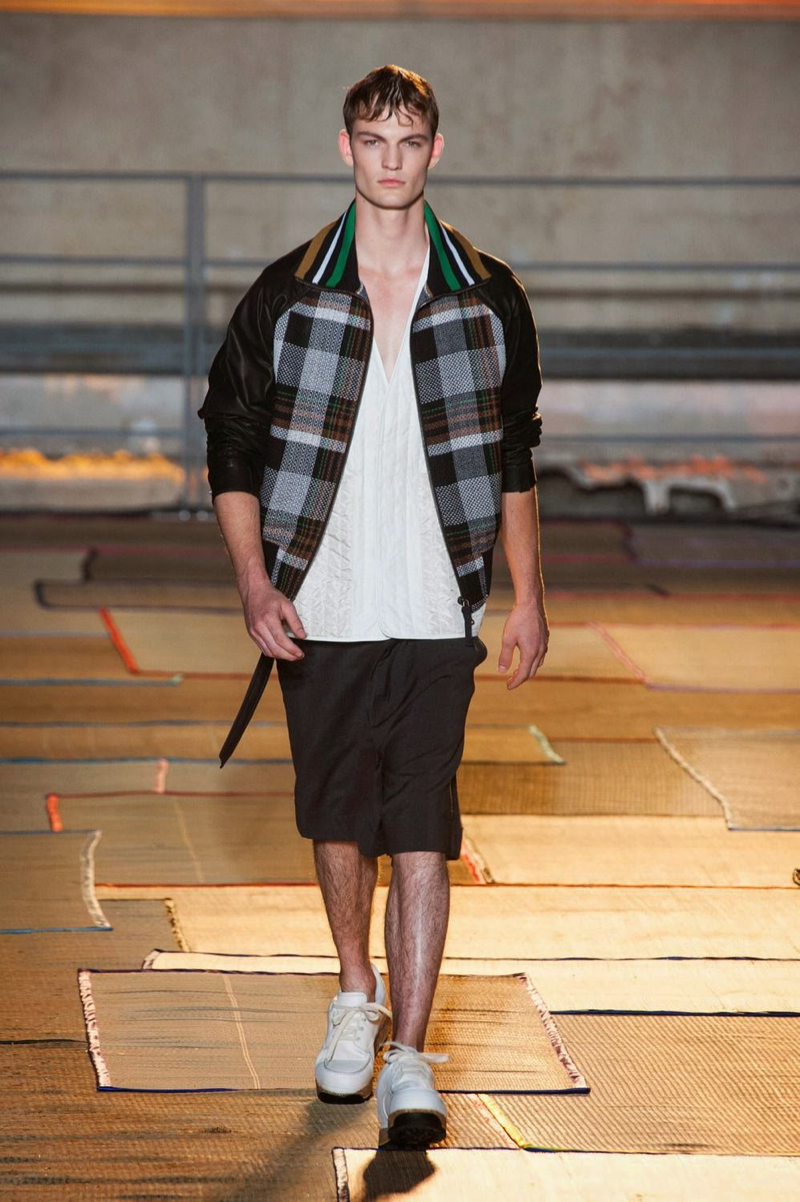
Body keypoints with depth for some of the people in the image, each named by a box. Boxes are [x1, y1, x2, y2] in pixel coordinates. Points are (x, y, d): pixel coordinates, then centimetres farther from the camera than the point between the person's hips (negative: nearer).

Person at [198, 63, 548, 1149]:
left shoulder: (488, 298, 3)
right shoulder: (287, 295, 1)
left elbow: (513, 459, 11)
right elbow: (231, 448, 4)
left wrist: (530, 599, 8)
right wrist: (256, 587, -7)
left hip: (437, 613, -1)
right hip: (322, 612, 1)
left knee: (422, 836, -6)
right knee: (338, 817, 11)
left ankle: (410, 1060, -6)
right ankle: (356, 998, 35)